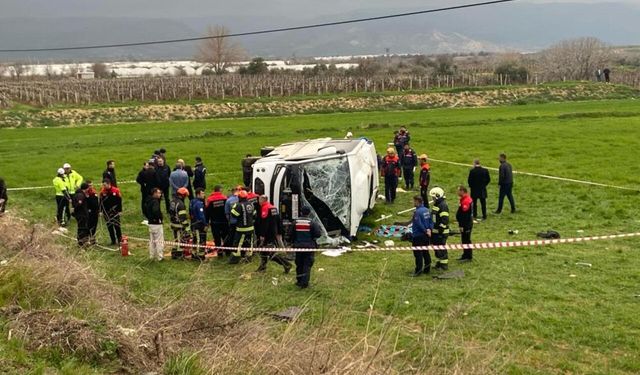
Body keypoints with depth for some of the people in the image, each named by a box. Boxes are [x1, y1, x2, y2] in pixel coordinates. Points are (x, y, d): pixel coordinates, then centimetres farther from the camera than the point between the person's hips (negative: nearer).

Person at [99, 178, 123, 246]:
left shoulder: (116, 190, -9)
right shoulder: (102, 192, 1)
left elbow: (119, 201, -4)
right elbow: (101, 202, 8)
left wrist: (120, 211, -5)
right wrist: (101, 211, 4)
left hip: (115, 211, -3)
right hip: (106, 212, 3)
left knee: (117, 225, -3)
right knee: (109, 227, 6)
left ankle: (119, 240, 7)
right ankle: (113, 241, 14)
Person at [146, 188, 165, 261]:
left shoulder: (149, 201, 11)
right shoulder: (155, 202, -18)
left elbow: (145, 210, 22)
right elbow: (155, 211, -35)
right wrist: (158, 218, -20)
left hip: (150, 224, 9)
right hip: (157, 224, -9)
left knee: (152, 240, 16)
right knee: (159, 241, -2)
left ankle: (152, 255, 24)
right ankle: (160, 256, 0)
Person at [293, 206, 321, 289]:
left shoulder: (295, 222, -1)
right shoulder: (312, 223, -11)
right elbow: (318, 234, -14)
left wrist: (294, 243, 18)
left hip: (298, 246, 3)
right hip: (309, 247, -3)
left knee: (299, 264, 15)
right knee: (307, 265, 0)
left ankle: (299, 281, 22)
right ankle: (304, 283, -6)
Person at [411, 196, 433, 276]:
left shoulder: (417, 212, -20)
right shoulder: (427, 210, 6)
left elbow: (419, 224, -22)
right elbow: (430, 221, 7)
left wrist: (426, 230, -11)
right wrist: (429, 229, -3)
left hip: (418, 236, -9)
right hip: (425, 236, 9)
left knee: (418, 253, -3)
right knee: (426, 252, 16)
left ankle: (418, 271, 0)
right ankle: (427, 269, 23)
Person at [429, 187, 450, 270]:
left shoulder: (443, 205, -18)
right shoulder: (436, 204, 14)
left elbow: (445, 220, -23)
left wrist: (441, 230, -24)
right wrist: (432, 229, 24)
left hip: (441, 232, -10)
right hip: (435, 231, 10)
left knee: (441, 249, -5)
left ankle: (444, 265, 3)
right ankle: (439, 263, 28)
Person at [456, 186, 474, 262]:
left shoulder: (466, 201, -23)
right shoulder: (465, 199, 11)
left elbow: (464, 215, -24)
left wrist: (462, 225, -22)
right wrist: (461, 224, 21)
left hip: (466, 225, -11)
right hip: (466, 224, 11)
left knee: (466, 240, -3)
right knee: (465, 240, 17)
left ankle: (468, 257, 4)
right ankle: (466, 255, 26)